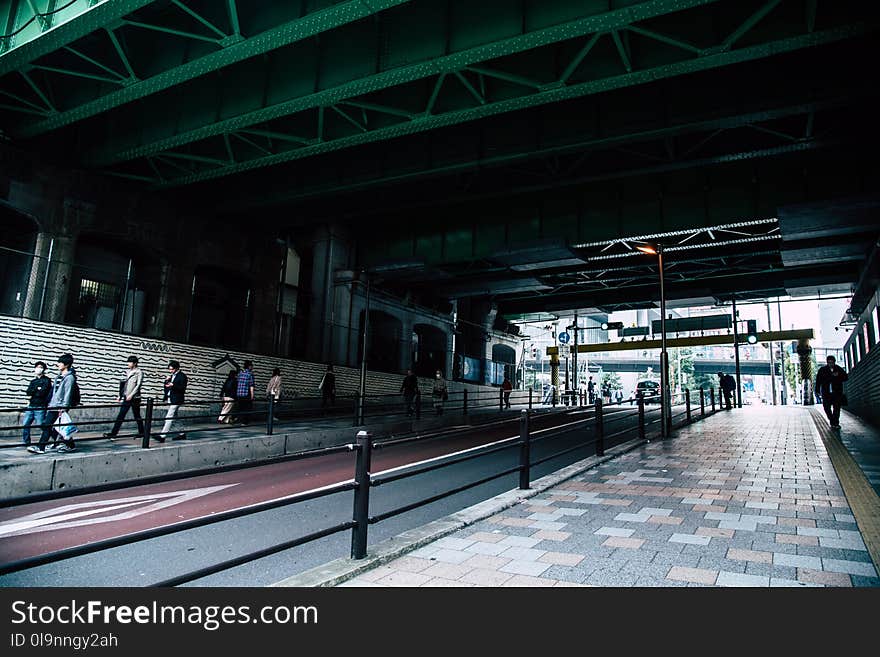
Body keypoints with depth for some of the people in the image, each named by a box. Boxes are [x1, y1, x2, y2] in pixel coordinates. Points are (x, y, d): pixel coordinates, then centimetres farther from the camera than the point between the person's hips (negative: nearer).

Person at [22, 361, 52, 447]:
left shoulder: (47, 380, -1)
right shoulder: (33, 381, 19)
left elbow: (43, 393, -12)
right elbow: (28, 392, 4)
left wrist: (33, 393, 0)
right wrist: (37, 389, -9)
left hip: (40, 407, -6)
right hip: (31, 406, 6)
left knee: (41, 425, -7)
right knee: (25, 424, 3)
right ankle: (26, 442, 15)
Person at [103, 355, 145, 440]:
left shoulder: (139, 372, -6)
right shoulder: (127, 372, 14)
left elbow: (138, 385, -13)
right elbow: (124, 384, 19)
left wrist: (131, 395, -19)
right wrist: (120, 395, 13)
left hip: (134, 398, -6)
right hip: (126, 398, 6)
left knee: (137, 416, 3)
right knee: (120, 416, 2)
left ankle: (141, 432, 15)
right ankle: (113, 433, 2)